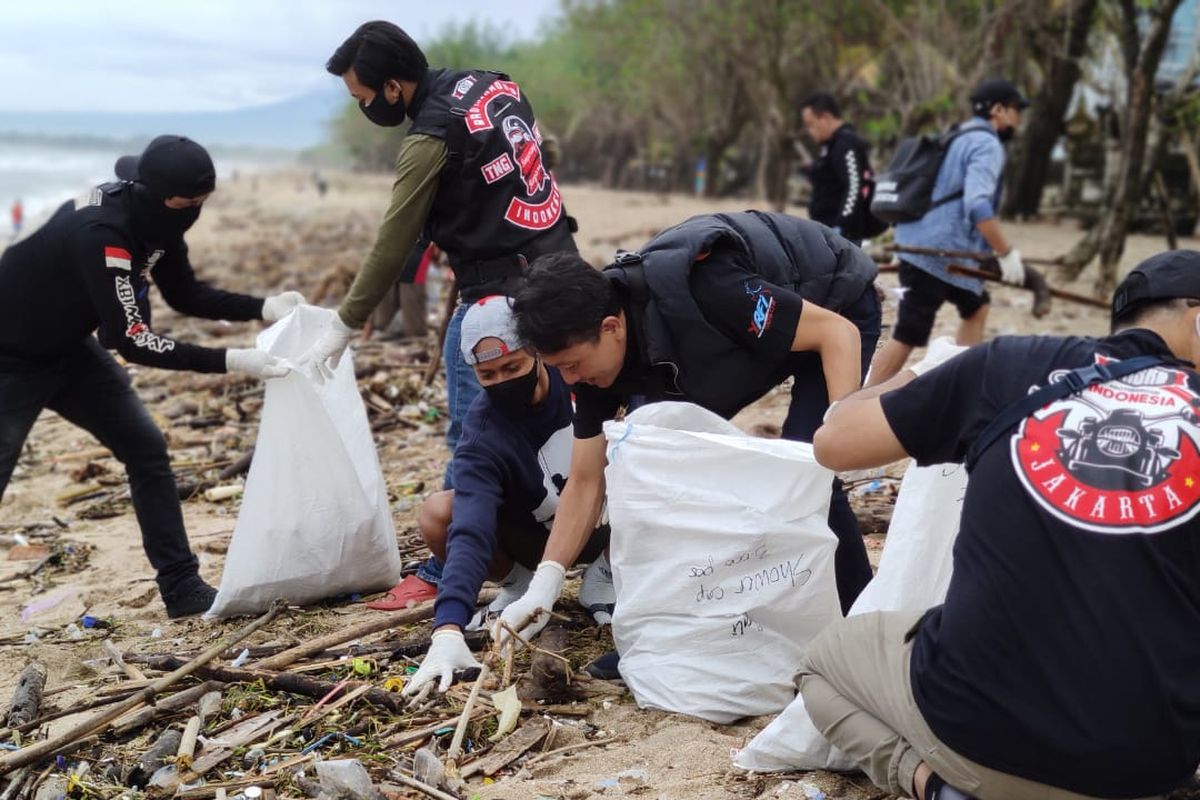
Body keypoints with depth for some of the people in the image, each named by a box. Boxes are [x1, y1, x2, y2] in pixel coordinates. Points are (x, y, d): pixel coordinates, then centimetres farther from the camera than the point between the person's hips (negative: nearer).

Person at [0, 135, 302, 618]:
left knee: (146, 449, 1)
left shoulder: (157, 217, -11)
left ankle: (182, 588, 7)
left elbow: (185, 294, 4)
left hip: (68, 349, 8)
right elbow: (131, 341, -34)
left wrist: (263, 307, -10)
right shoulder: (99, 233, -35)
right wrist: (231, 361, -36)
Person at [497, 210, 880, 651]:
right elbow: (586, 482, -10)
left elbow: (838, 332, -31)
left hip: (834, 308, -7)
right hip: (741, 334, 7)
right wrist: (543, 587, -18)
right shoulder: (592, 356, -17)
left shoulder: (694, 290, -40)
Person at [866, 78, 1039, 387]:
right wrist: (1007, 253, -20)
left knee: (976, 306, 23)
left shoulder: (961, 138, 21)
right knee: (907, 337, -9)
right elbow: (977, 205, -23)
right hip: (938, 253, -10)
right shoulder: (986, 143, -9)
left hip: (923, 244, 10)